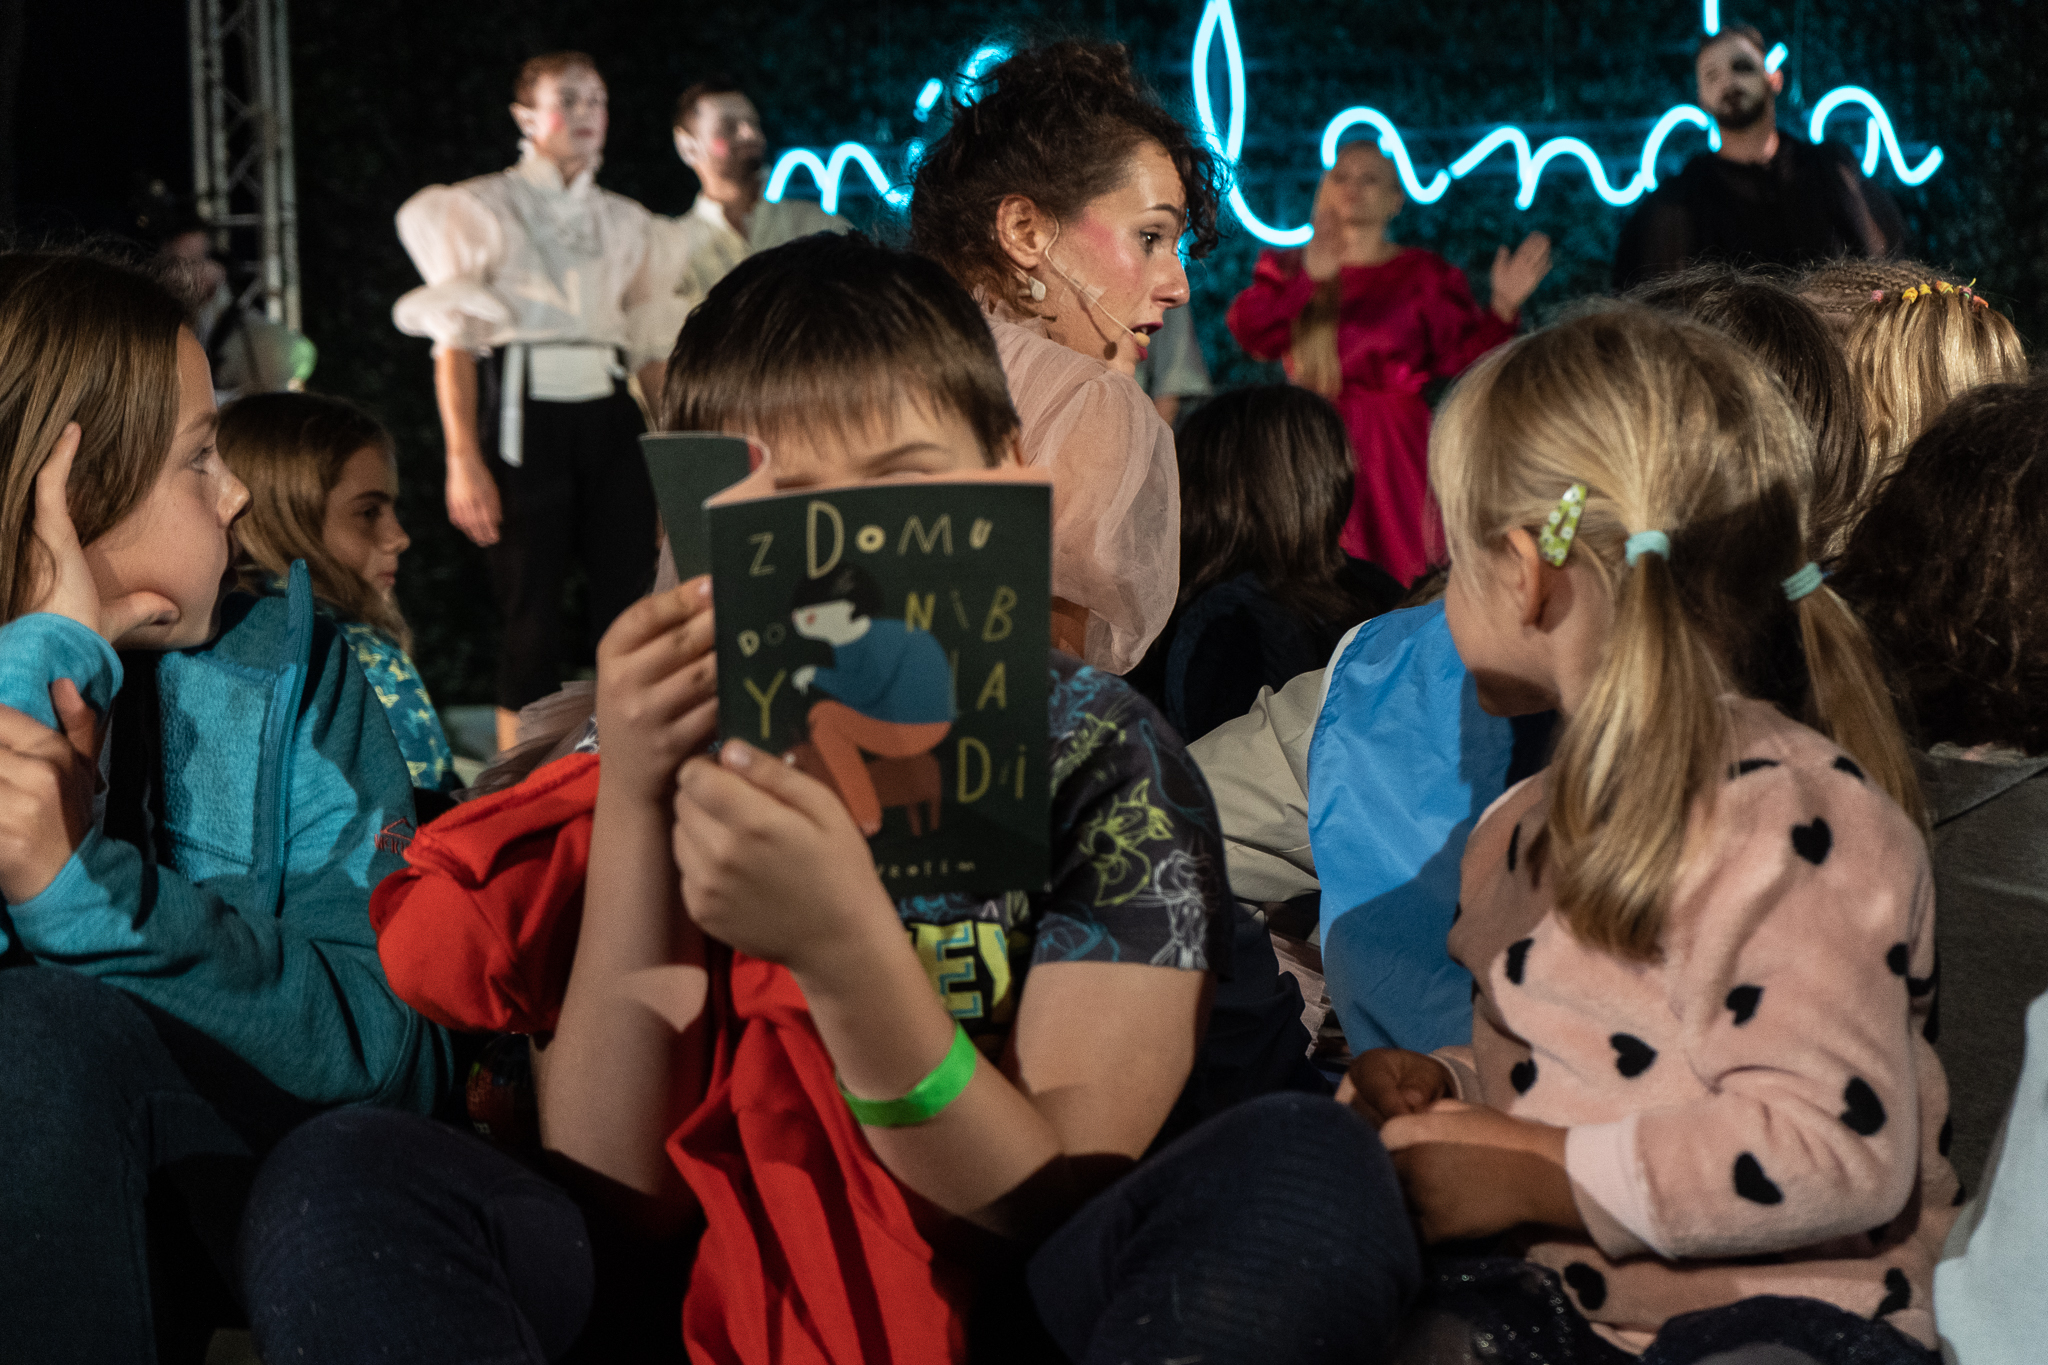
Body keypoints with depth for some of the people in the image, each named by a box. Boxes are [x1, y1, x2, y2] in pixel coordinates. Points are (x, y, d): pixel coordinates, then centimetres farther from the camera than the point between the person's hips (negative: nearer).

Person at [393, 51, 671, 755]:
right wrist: (463, 460, -11)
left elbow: (650, 345, 17)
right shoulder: (478, 207, 5)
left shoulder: (624, 220, 17)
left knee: (630, 604, -2)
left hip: (611, 417, 4)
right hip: (523, 419, -4)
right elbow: (455, 341, -2)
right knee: (531, 615, -3)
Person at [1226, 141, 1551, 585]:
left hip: (1397, 455, -1)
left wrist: (1503, 308, -19)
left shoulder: (1424, 274, 9)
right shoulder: (1288, 268, 13)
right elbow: (1249, 332, -7)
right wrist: (1311, 280, -20)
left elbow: (1462, 355, -3)